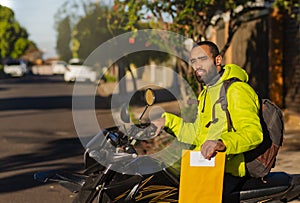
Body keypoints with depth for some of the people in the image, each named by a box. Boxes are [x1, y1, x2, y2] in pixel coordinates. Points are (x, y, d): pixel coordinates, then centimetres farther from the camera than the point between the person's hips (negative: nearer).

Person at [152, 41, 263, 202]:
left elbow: (253, 132, -22)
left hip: (228, 170, -9)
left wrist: (222, 143, -38)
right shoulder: (207, 93, 24)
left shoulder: (237, 90, -9)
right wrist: (168, 121, 22)